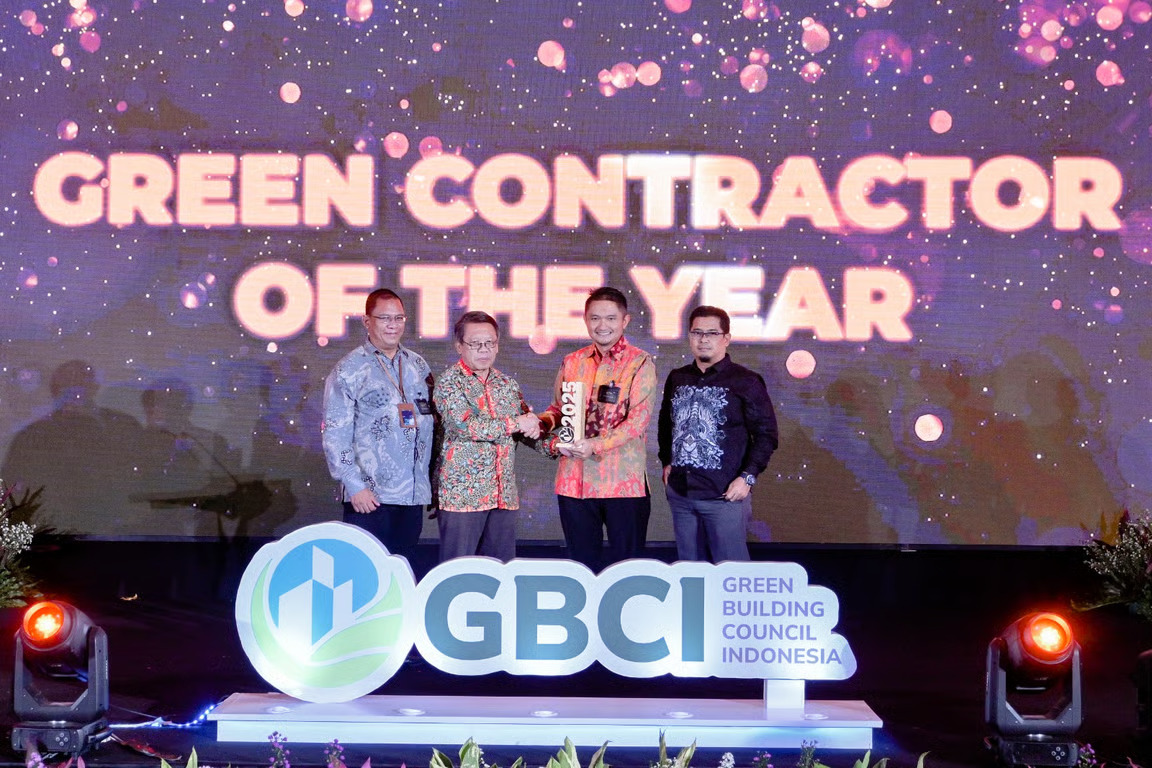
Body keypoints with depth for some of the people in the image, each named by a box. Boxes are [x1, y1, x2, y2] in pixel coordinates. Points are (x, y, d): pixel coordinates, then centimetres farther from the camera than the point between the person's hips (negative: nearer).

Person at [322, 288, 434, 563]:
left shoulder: (418, 365, 14)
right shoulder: (349, 370, -2)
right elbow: (335, 435, -6)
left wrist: (431, 480, 13)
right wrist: (354, 485, -13)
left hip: (414, 494, 5)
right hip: (369, 498, -5)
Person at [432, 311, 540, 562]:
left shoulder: (507, 384, 14)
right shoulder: (449, 382, -5)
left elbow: (528, 420, 22)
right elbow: (465, 425, -18)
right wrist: (516, 424, -11)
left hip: (504, 495, 6)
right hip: (462, 493, -6)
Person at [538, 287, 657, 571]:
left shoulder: (640, 363, -3)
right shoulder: (572, 363, 11)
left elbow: (639, 419, -12)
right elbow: (558, 408, 17)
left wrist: (596, 445, -23)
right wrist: (545, 426, -6)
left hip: (624, 481, -4)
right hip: (575, 480, 4)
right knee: (582, 562, 12)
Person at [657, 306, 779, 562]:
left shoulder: (745, 382, -4)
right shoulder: (677, 379, 12)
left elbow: (766, 434, -5)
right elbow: (665, 424, 25)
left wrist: (747, 477, -13)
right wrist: (667, 462, 14)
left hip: (725, 495, -5)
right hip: (680, 493, 5)